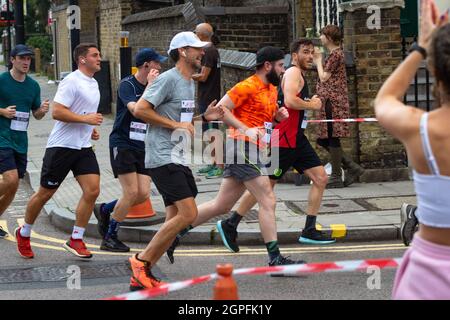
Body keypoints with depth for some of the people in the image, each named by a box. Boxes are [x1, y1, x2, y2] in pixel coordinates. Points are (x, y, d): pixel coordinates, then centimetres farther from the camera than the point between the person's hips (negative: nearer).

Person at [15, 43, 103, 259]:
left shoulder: (93, 84, 15)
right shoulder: (71, 81, -13)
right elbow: (57, 112, -22)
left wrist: (91, 129, 14)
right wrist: (86, 119, -22)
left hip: (84, 147, 7)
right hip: (61, 146, -7)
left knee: (92, 190, -8)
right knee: (45, 193, 4)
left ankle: (76, 240, 1)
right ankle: (24, 234, 25)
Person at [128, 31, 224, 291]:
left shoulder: (191, 83, 19)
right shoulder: (168, 79, -11)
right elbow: (140, 110, -17)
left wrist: (204, 117, 11)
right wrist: (175, 124, -17)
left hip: (180, 160, 10)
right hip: (163, 159, -10)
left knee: (175, 219, 5)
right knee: (188, 214, -17)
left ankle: (142, 276, 9)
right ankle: (142, 260, -6)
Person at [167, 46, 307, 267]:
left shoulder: (272, 89, 18)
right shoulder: (248, 86, -10)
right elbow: (220, 109, -16)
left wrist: (278, 116, 8)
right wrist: (245, 129, -25)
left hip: (250, 150, 10)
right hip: (243, 147, -10)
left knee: (222, 205, 12)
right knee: (268, 201, -11)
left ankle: (175, 233, 19)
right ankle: (275, 259, -10)